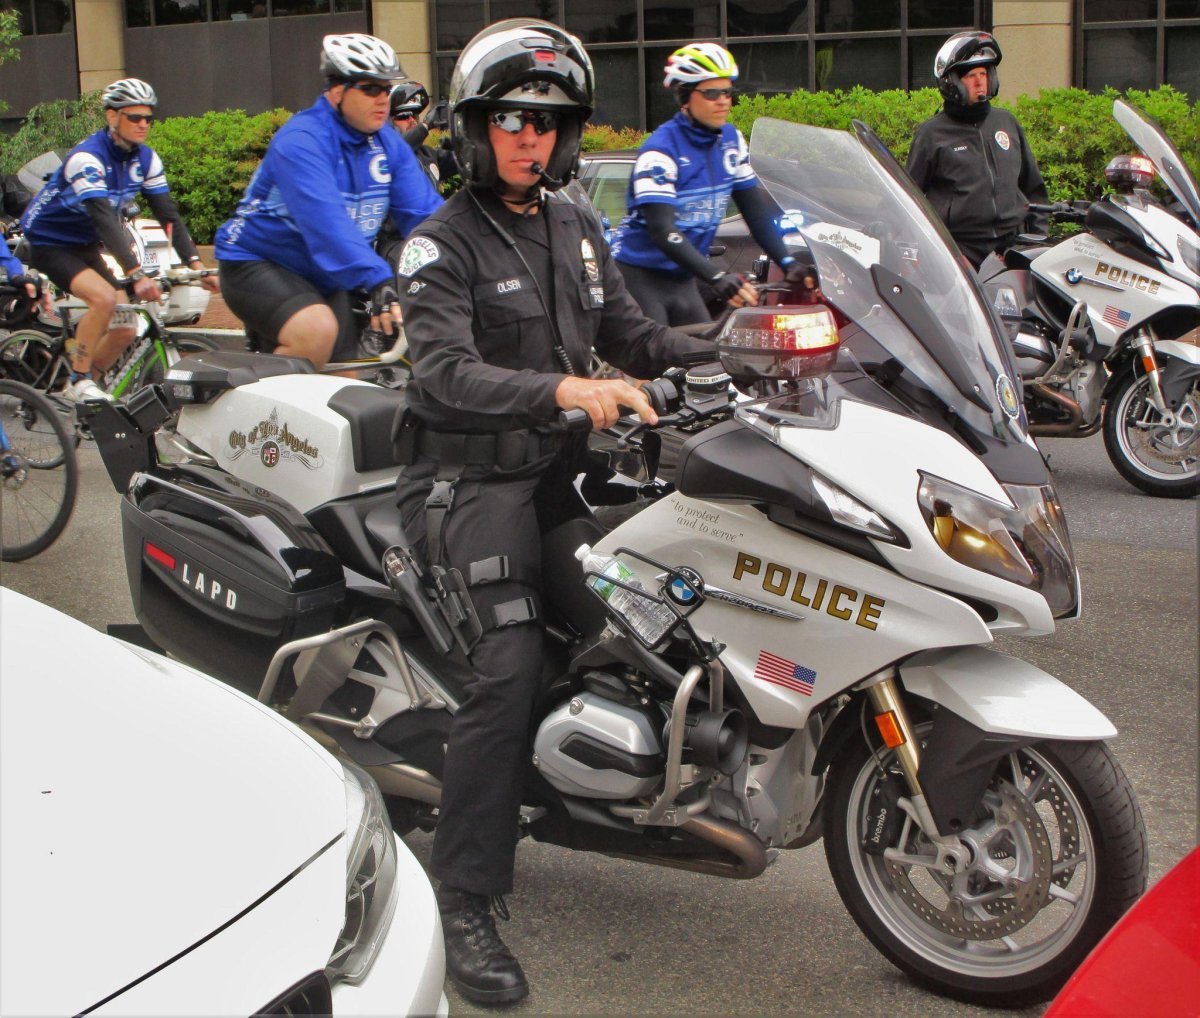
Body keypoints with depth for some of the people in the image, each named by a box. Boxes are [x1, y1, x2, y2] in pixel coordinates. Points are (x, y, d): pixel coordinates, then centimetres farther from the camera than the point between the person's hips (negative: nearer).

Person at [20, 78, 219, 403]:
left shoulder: (146, 159, -6)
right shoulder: (87, 157, -28)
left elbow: (169, 215, -11)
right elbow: (105, 220, -38)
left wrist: (196, 265, -24)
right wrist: (136, 274, -48)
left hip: (85, 247, 7)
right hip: (48, 243, -7)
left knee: (125, 329, -3)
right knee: (104, 298, -31)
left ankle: (83, 380, 18)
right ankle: (78, 382, -16)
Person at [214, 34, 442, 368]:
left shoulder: (389, 145, -1)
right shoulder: (301, 140, -23)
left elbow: (423, 211, -8)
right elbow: (324, 219, -37)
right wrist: (377, 280, -48)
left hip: (325, 278, 8)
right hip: (258, 263, -8)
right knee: (318, 330, -35)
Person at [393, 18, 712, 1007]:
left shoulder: (576, 229, 16)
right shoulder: (443, 246, -7)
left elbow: (633, 337, 18)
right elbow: (445, 371, -23)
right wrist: (560, 388, -39)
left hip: (561, 469, 8)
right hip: (475, 479, -7)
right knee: (512, 663, -22)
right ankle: (463, 899, -18)